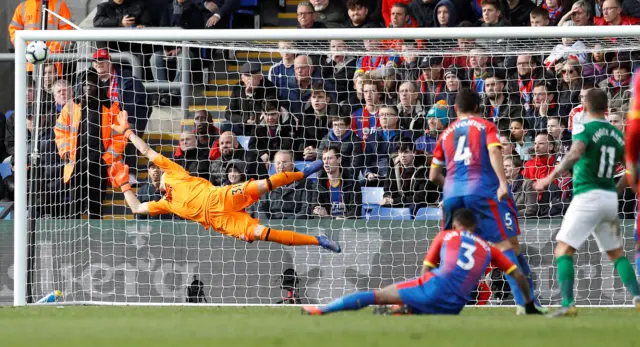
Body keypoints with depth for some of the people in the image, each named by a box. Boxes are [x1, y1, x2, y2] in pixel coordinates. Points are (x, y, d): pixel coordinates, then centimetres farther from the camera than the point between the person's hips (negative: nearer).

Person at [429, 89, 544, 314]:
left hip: (452, 194, 4)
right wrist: (503, 182, -19)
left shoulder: (446, 134, 21)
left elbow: (433, 176, 22)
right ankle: (525, 302, -17)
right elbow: (494, 151, -9)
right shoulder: (485, 127, 11)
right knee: (508, 245, -6)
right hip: (483, 191, -4)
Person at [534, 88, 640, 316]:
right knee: (616, 253, 20)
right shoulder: (616, 134, 11)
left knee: (563, 250, -5)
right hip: (610, 198, 6)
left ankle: (568, 303, -20)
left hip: (587, 196, -6)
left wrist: (551, 177, -30)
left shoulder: (585, 130, -8)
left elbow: (574, 154, -26)